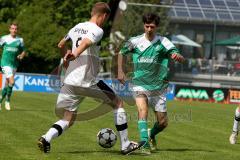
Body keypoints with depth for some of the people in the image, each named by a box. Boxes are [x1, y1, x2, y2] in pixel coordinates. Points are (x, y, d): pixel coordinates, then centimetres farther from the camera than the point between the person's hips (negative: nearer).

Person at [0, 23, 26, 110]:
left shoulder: (20, 40, 7)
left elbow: (23, 51, 16)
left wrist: (21, 55, -6)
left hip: (14, 64, 4)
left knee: (7, 84, 9)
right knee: (11, 82, -18)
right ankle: (7, 100, -1)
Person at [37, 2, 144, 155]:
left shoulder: (77, 27, 14)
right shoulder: (97, 30, -8)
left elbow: (61, 45, 29)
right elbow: (85, 43, -29)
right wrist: (75, 55, -46)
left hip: (70, 81, 6)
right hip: (89, 82, -6)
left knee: (68, 120, 10)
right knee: (118, 103, 13)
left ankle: (46, 138, -19)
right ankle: (125, 145, 14)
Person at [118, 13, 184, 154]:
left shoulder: (163, 42, -7)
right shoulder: (136, 41, -3)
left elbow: (181, 59, -18)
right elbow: (121, 53, 16)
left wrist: (178, 56, -42)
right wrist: (120, 71, 7)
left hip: (158, 86, 1)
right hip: (140, 84, -1)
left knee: (163, 122, 7)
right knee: (143, 111, -29)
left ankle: (152, 135, 40)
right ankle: (145, 143, -30)